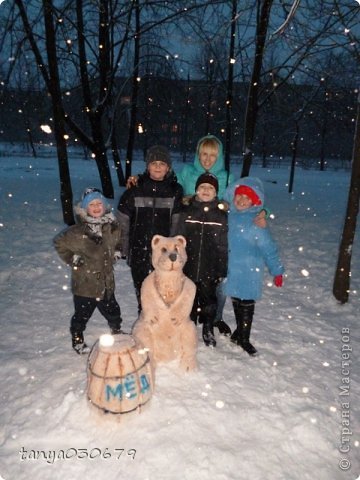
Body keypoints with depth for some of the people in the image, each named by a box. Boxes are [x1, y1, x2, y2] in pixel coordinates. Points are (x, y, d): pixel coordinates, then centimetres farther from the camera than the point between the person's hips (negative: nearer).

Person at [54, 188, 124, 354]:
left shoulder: (112, 227, -1)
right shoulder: (77, 231, -18)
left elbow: (118, 241, 20)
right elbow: (59, 243, -7)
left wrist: (116, 253, 6)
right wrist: (72, 259, -10)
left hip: (106, 281, 5)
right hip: (84, 283, -4)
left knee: (112, 311, 22)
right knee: (82, 314, 12)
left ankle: (116, 331, 49)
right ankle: (77, 340, 36)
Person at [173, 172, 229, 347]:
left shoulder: (221, 215, -2)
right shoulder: (186, 212, -1)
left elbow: (224, 246, 0)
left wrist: (222, 271, -2)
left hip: (210, 270, 0)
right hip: (187, 268, 1)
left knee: (209, 301, 13)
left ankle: (208, 331, 35)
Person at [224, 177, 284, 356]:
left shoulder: (256, 222, -11)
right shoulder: (226, 215, 0)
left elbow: (268, 247, -7)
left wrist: (277, 270, -5)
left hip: (250, 271, -3)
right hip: (230, 269, 4)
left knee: (246, 303, 6)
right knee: (236, 301, 16)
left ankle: (244, 339, 22)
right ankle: (239, 330, 37)